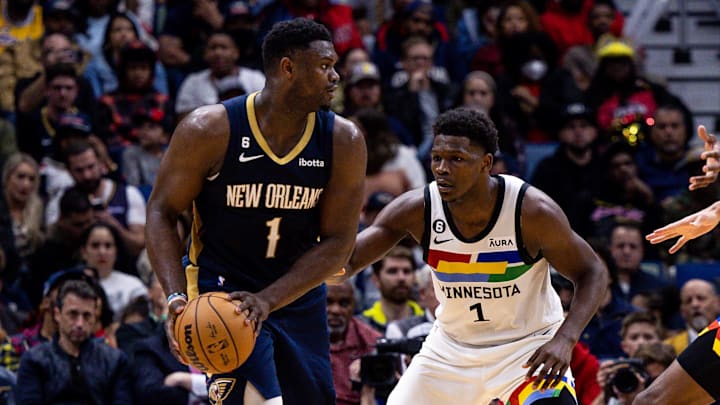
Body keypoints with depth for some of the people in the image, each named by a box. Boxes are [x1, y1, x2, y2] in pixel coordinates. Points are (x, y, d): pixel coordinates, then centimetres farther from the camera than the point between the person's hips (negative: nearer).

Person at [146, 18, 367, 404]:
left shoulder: (343, 141, -9)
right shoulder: (210, 129, -16)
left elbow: (337, 243, -9)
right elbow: (161, 212, -9)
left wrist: (268, 299, -22)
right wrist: (177, 298, -23)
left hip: (298, 296, 5)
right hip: (222, 292, -5)